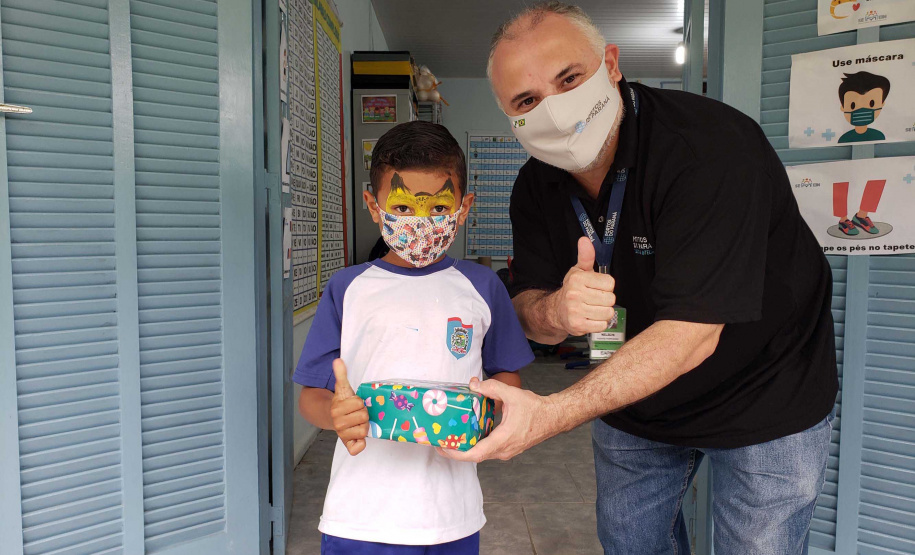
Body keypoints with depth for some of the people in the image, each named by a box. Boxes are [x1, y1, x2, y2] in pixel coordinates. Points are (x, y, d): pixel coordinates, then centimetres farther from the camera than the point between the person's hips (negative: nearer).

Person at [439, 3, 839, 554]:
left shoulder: (711, 146, -31)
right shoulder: (537, 187, -10)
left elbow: (691, 334, -36)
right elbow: (528, 306, -6)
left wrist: (551, 414, -44)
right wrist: (555, 311, -33)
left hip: (766, 400, -5)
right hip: (633, 395, 6)